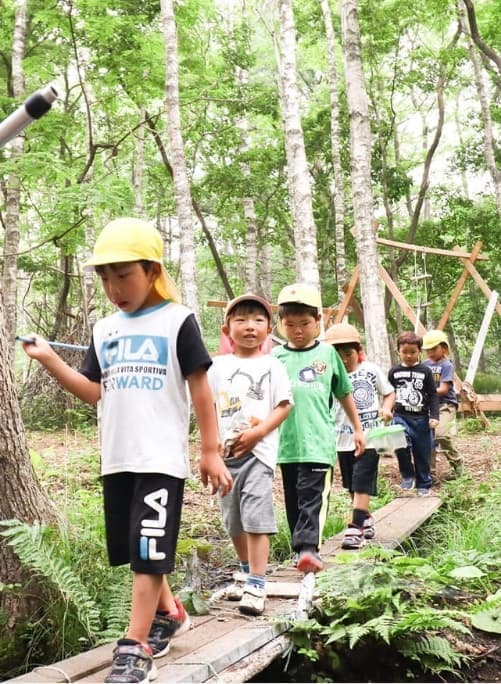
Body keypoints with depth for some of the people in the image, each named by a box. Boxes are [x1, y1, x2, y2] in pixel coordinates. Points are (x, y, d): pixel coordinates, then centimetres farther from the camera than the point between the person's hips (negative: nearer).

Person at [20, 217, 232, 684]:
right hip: (117, 459, 6)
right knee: (136, 551, 15)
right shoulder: (105, 330, 11)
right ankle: (168, 615, 35)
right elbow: (95, 392, 7)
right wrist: (49, 360, -5)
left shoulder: (177, 321, -5)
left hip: (162, 458, -6)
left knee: (149, 551, -7)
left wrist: (211, 451, -5)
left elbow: (200, 389, -4)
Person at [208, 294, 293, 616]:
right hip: (226, 452, 4)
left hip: (258, 450, -4)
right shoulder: (219, 366, 9)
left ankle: (257, 585, -8)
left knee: (256, 516, -12)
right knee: (233, 519, 15)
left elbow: (284, 405, -2)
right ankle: (247, 572, 34)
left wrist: (258, 432, -14)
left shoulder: (272, 365, 2)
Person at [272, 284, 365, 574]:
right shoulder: (276, 357, 5)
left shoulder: (327, 353, 5)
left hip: (318, 441, -2)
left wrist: (358, 428, 20)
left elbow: (344, 393, 15)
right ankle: (304, 550, 19)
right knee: (294, 501, 9)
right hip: (287, 441, 2)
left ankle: (308, 547, -19)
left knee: (313, 496, -13)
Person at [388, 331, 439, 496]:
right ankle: (407, 475, -3)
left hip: (421, 418, 0)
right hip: (400, 416, 0)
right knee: (401, 444, -25)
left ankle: (424, 485, 22)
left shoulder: (425, 371, 2)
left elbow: (433, 395, 2)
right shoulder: (394, 372, 5)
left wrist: (434, 416, -7)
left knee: (422, 453, 6)